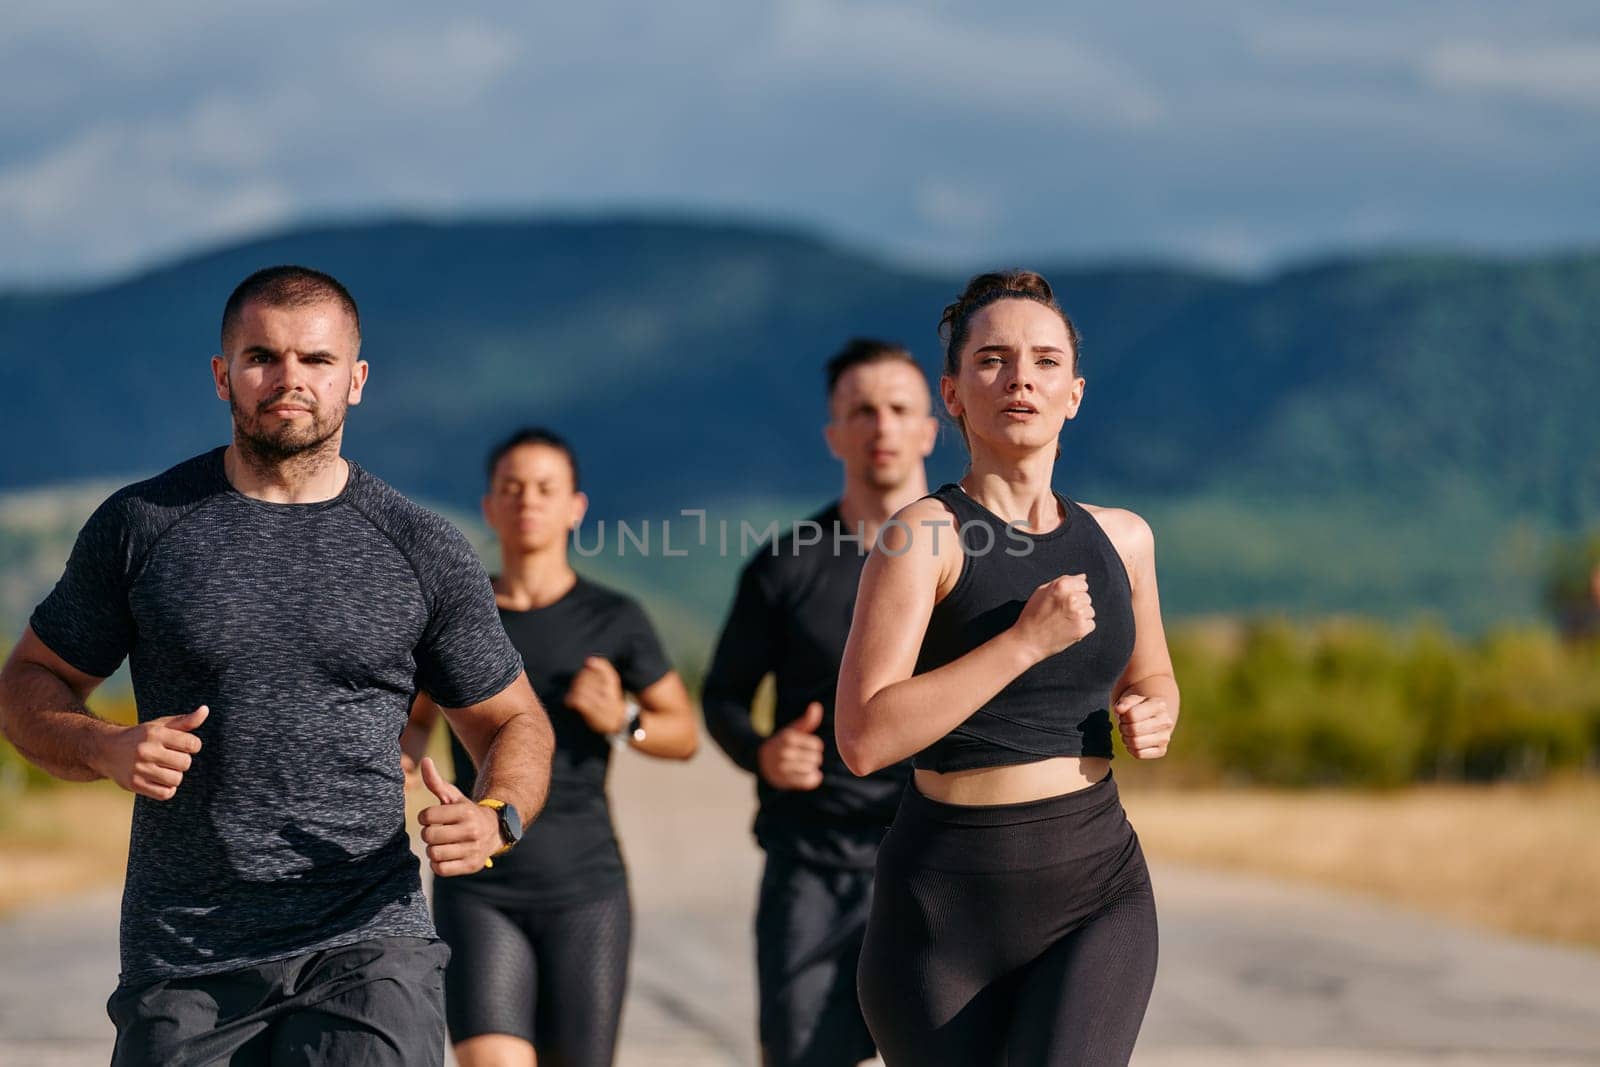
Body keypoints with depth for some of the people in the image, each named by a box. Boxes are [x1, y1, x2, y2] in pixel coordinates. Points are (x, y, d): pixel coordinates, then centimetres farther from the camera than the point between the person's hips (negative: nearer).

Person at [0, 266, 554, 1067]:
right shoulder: (141, 526, 5)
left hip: (366, 943, -1)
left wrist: (494, 819, -8)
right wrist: (107, 751, -10)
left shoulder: (422, 551, 5)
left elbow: (513, 724, 14)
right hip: (183, 962, 1)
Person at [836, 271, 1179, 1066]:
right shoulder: (923, 535, -8)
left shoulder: (1119, 537, 8)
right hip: (950, 905, -2)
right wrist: (1027, 640, -20)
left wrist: (1153, 717, 2)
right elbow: (864, 738, -18)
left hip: (1098, 890, 3)